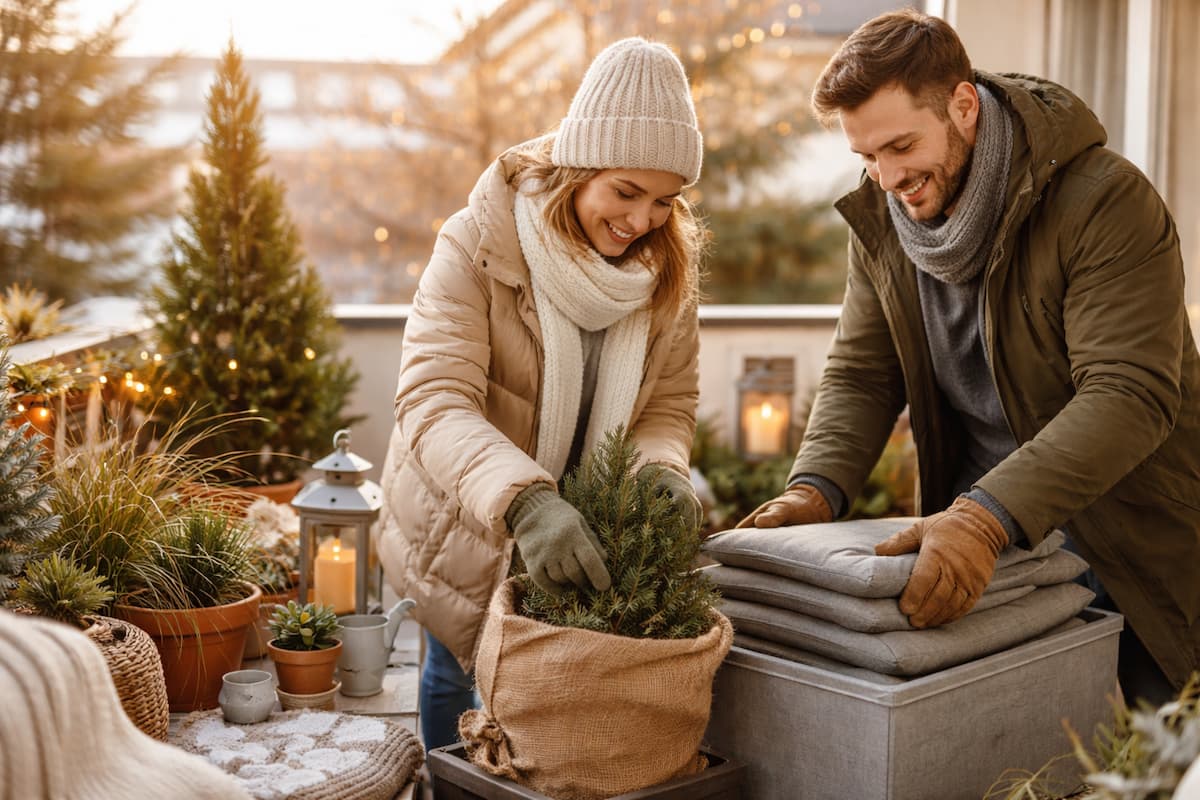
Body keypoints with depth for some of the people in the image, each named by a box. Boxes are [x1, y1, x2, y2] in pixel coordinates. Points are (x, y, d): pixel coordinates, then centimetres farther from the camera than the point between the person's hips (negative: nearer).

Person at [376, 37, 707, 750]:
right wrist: (524, 501, -51)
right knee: (461, 676, 17)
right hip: (466, 528, -3)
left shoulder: (673, 262, -10)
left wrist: (661, 471, -28)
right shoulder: (479, 245, -24)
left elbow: (670, 403, -5)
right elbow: (433, 401, -35)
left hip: (582, 539, 3)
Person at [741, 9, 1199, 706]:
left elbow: (1130, 395, -27)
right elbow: (861, 376, 4)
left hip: (1123, 540, -4)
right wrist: (816, 487, -15)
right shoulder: (881, 221, 1)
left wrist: (987, 517, -40)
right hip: (977, 520, 5)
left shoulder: (1106, 202, -19)